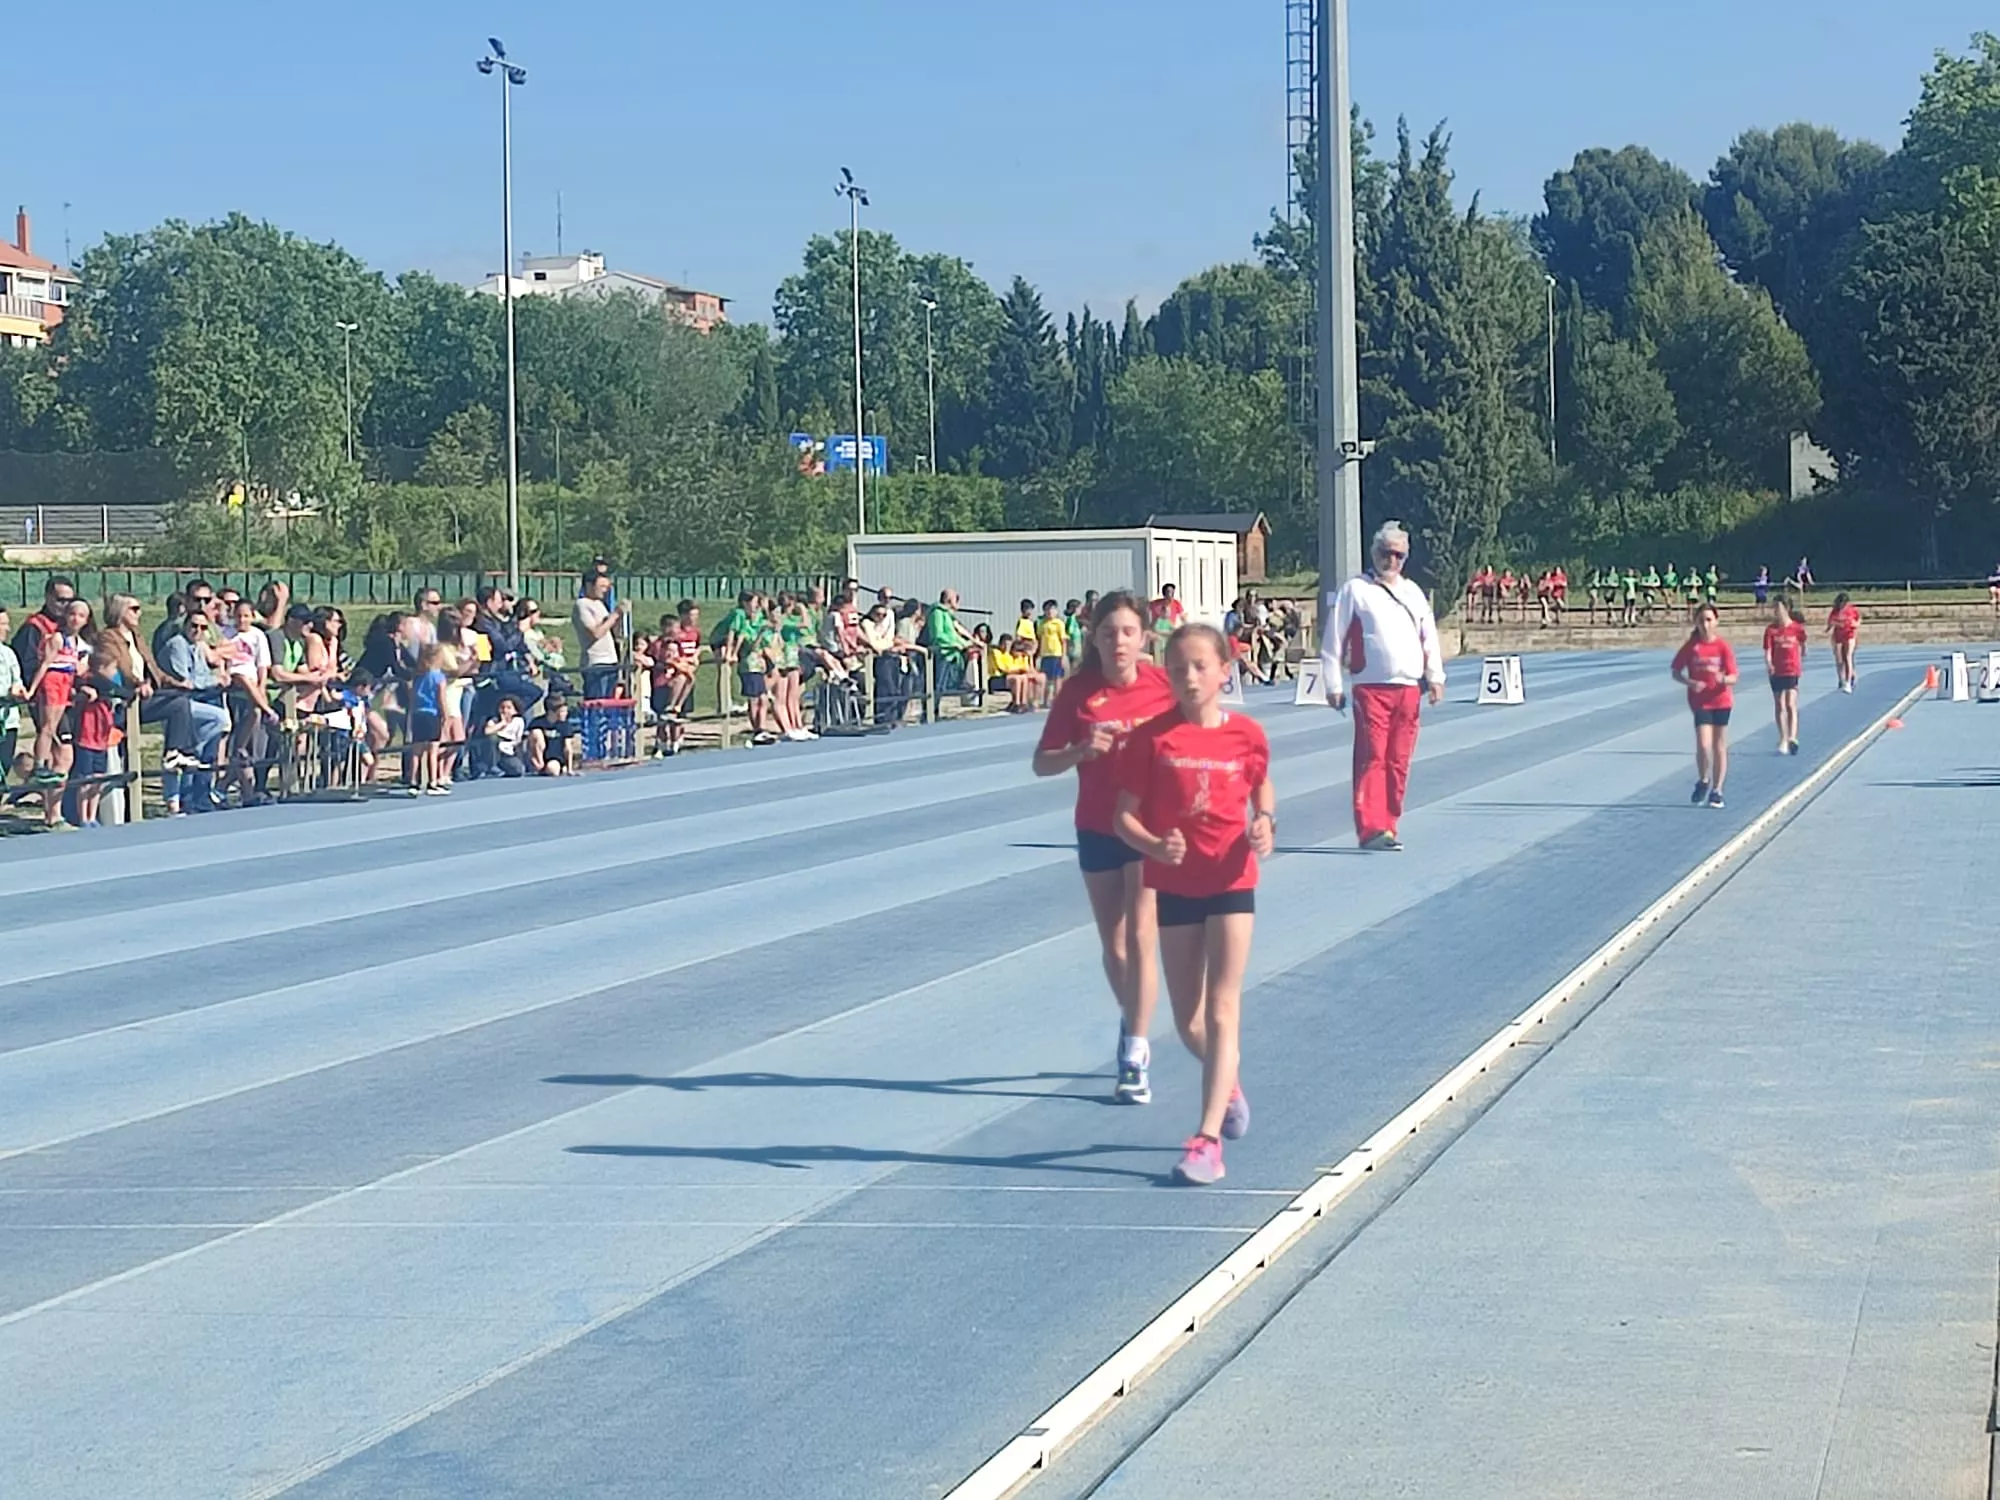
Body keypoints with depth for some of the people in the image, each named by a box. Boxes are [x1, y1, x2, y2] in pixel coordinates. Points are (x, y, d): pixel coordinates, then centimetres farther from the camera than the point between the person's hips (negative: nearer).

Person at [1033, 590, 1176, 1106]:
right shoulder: (1077, 691, -7)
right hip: (1097, 828, 2)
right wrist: (1082, 750, -23)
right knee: (1113, 947, 12)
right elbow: (1042, 763, -4)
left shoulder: (1164, 685, -9)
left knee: (1140, 937, -11)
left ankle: (1135, 1055, -8)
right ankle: (1133, 1028, 36)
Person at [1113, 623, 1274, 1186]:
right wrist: (1154, 846, -26)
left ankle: (1209, 1139, -10)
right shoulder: (1152, 738, -8)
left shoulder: (1246, 734, -5)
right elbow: (1125, 815, -6)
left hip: (1231, 882, -1)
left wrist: (1265, 822, -7)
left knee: (1221, 1009, -8)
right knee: (1188, 1021, 10)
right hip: (1174, 885, 1)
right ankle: (1229, 1083, 41)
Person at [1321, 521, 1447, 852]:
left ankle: (1390, 826, 10)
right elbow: (1333, 639, 1)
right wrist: (1333, 684, -4)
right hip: (1371, 688, -5)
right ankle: (1371, 829, -13)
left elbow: (1429, 636, 21)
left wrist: (1435, 676, 10)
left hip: (1409, 688, 5)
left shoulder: (1413, 592, 18)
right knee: (1372, 759, -10)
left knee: (1399, 762, 5)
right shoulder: (1355, 590, 3)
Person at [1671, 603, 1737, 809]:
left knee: (1719, 746, 8)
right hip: (1700, 701, -1)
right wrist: (1689, 682, -17)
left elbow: (1733, 677, -6)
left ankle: (1716, 790, 19)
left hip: (1721, 701, 1)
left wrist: (1724, 679, -29)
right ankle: (1703, 781, 12)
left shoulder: (1724, 647, -5)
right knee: (1703, 744, -14)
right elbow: (1676, 672, 2)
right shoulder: (1691, 646, -3)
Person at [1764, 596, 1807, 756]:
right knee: (1779, 706, 9)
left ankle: (1792, 737, -20)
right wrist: (1768, 664, -26)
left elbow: (1802, 647, 12)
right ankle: (1783, 740, 18)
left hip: (1792, 671, -2)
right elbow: (1767, 651, -9)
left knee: (1791, 704, -13)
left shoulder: (1797, 628, -4)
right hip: (1776, 671, 2)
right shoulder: (1771, 629, -2)